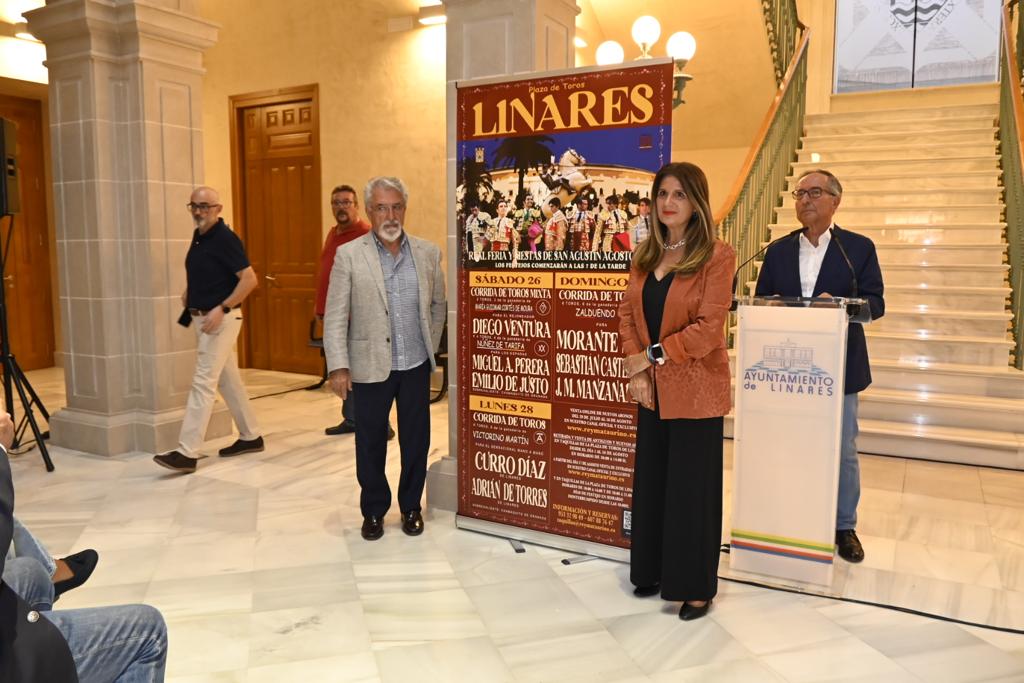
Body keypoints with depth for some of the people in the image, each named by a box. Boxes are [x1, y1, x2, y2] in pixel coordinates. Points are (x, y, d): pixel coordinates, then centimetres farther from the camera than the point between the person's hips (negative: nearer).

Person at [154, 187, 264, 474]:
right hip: (203, 318, 9)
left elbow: (249, 279, -20)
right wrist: (189, 291, 13)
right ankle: (250, 436, 25)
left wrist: (222, 308, -24)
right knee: (228, 380, 14)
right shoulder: (198, 236, 12)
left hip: (221, 319, -9)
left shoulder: (225, 238, -15)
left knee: (203, 382, -10)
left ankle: (187, 453, -9)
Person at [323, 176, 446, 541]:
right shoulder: (348, 255, -5)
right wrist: (339, 366, -12)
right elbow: (335, 316, -6)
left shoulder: (428, 253, 3)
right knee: (370, 443, 10)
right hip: (370, 366, -2)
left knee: (416, 441, 10)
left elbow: (437, 306, 12)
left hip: (416, 366, 2)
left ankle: (411, 507, 29)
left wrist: (431, 348, 10)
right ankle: (373, 511, 28)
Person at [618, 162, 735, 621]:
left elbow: (708, 328, -18)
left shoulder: (717, 256, -11)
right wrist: (635, 371, -6)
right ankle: (654, 572, 32)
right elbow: (627, 313, 6)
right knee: (651, 483, 14)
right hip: (652, 390, 6)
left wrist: (650, 355, -15)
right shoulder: (644, 256, 8)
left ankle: (696, 587, 22)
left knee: (692, 489, 5)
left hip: (696, 391, -6)